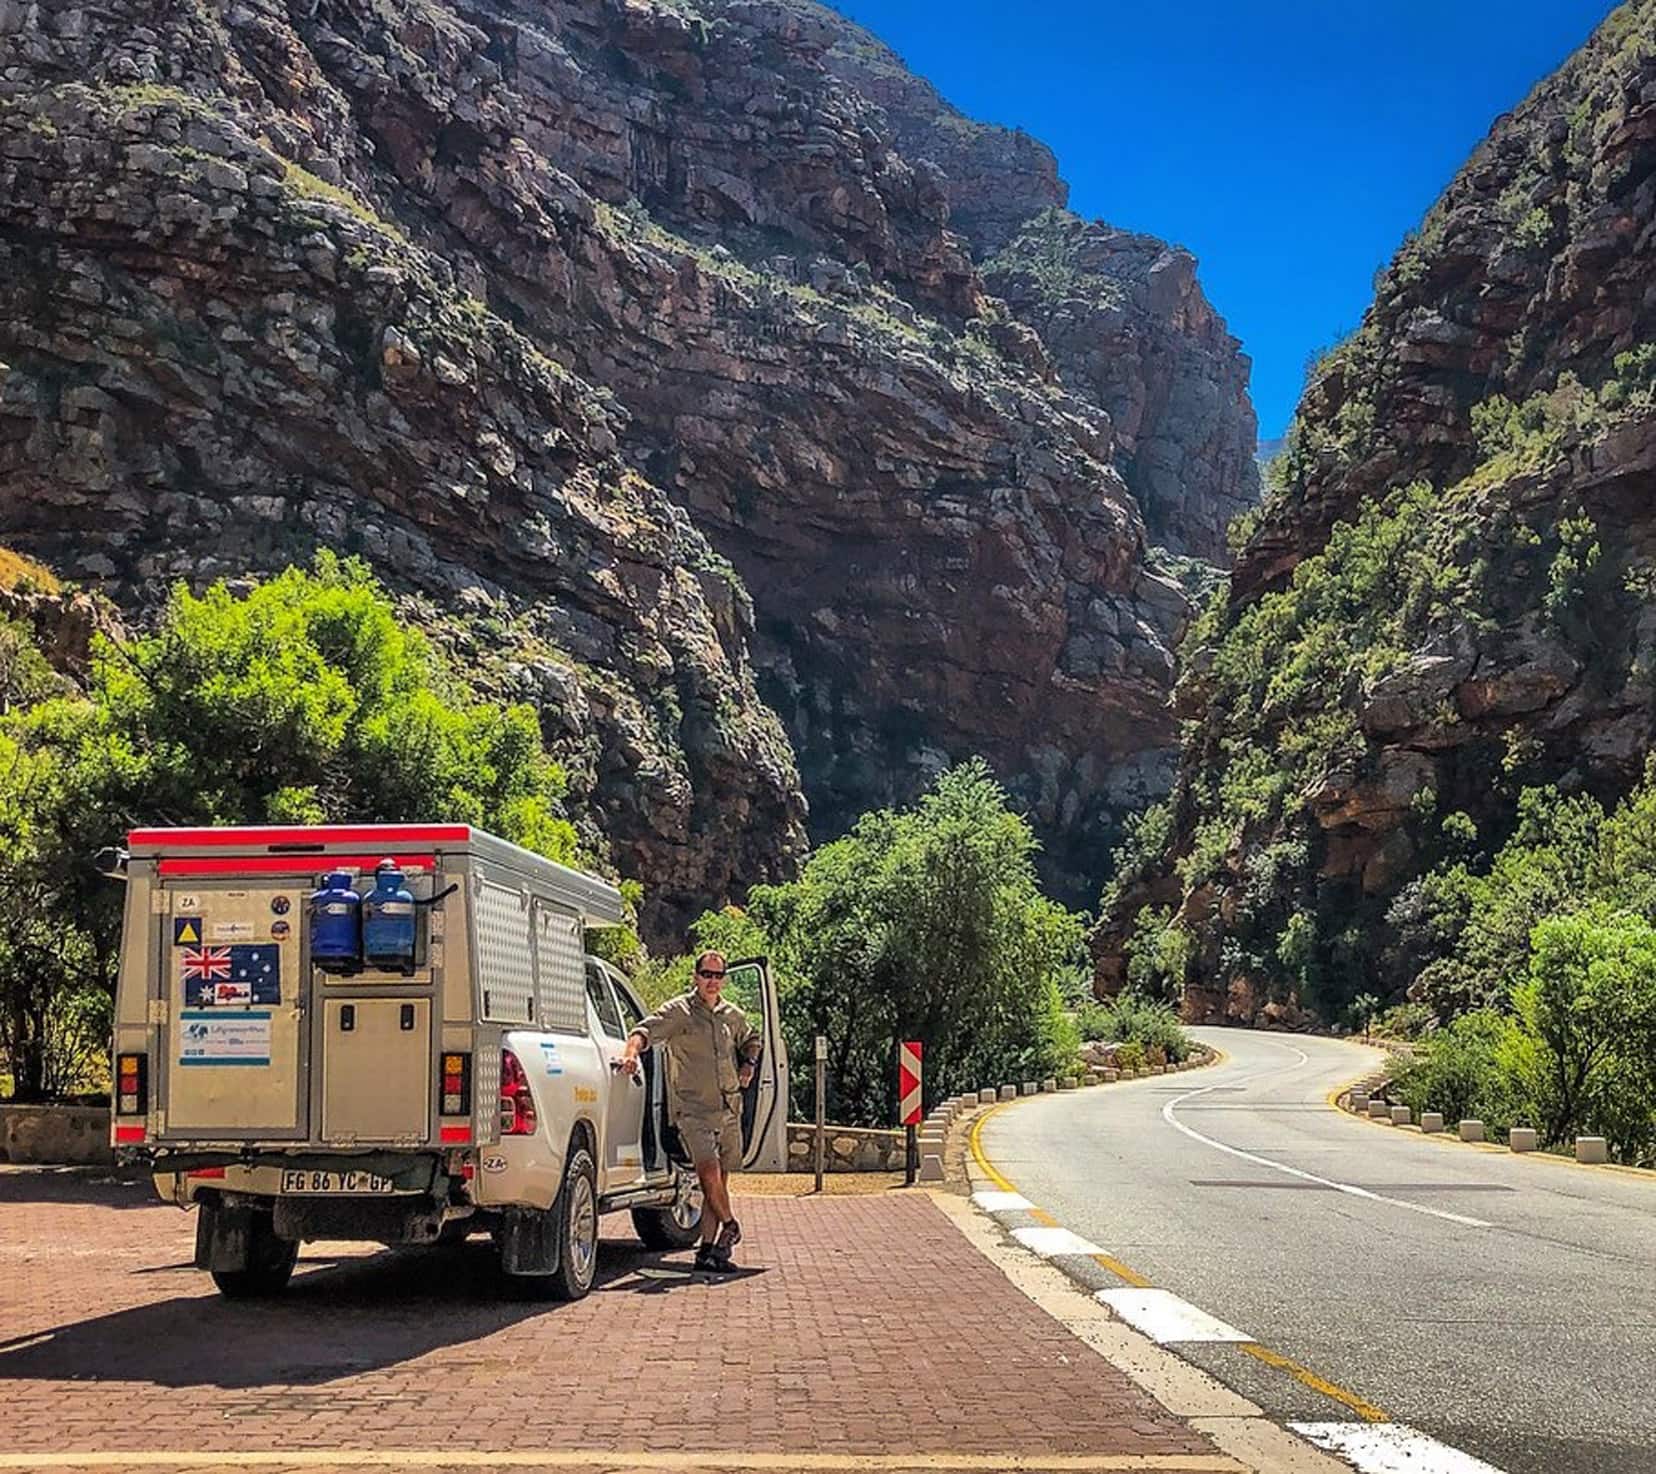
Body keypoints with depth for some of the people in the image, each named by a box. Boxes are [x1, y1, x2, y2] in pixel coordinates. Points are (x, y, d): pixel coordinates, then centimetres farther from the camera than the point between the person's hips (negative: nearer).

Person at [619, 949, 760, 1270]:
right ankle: (729, 1226, 3)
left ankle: (707, 1248, 11)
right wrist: (631, 1051, -39)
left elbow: (753, 1040, 36)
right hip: (692, 1108, -6)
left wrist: (748, 1066, 18)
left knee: (720, 1179, 5)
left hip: (729, 1110, 6)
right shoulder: (677, 1011, -3)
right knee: (709, 1170, -20)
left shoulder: (733, 1016, 15)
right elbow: (647, 1030, -19)